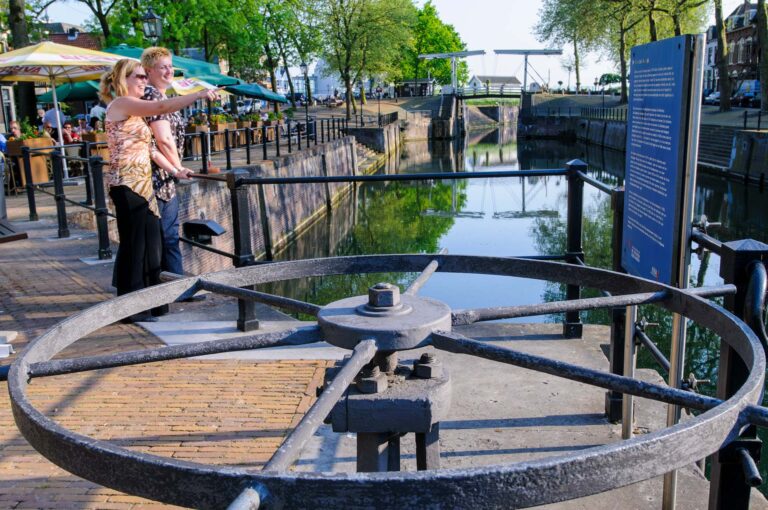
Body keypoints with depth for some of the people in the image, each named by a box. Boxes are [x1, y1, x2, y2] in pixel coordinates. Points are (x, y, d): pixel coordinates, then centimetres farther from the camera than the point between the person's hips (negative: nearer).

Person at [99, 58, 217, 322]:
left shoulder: (133, 110, 19)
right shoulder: (120, 104, -10)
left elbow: (148, 148, 19)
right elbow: (162, 107, -22)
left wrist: (175, 170, 16)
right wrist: (200, 94, -21)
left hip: (141, 183, 9)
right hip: (127, 184, -9)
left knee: (151, 244, 12)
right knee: (133, 245, -3)